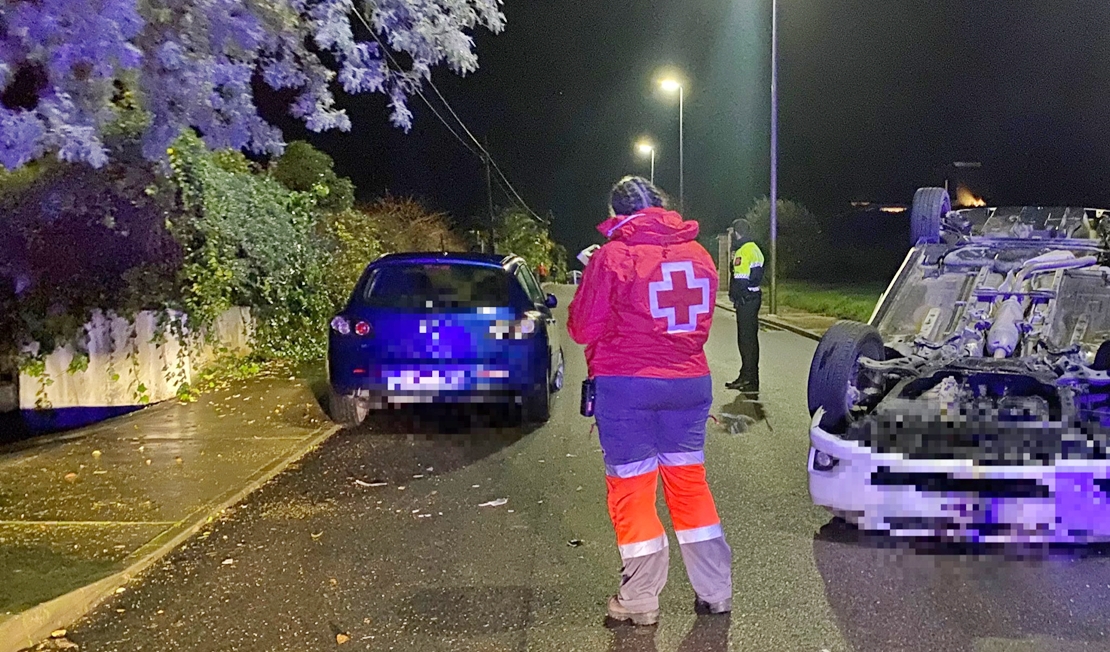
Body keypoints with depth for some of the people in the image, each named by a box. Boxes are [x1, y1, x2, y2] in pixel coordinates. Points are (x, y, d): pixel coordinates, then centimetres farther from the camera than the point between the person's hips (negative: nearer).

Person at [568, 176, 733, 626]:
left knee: (631, 489, 5)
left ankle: (640, 601, 11)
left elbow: (583, 329, -7)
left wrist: (593, 274, 8)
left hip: (627, 385, -5)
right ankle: (716, 592, 20)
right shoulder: (698, 256, 5)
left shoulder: (613, 256, -11)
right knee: (689, 483, 15)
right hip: (690, 382, 5)